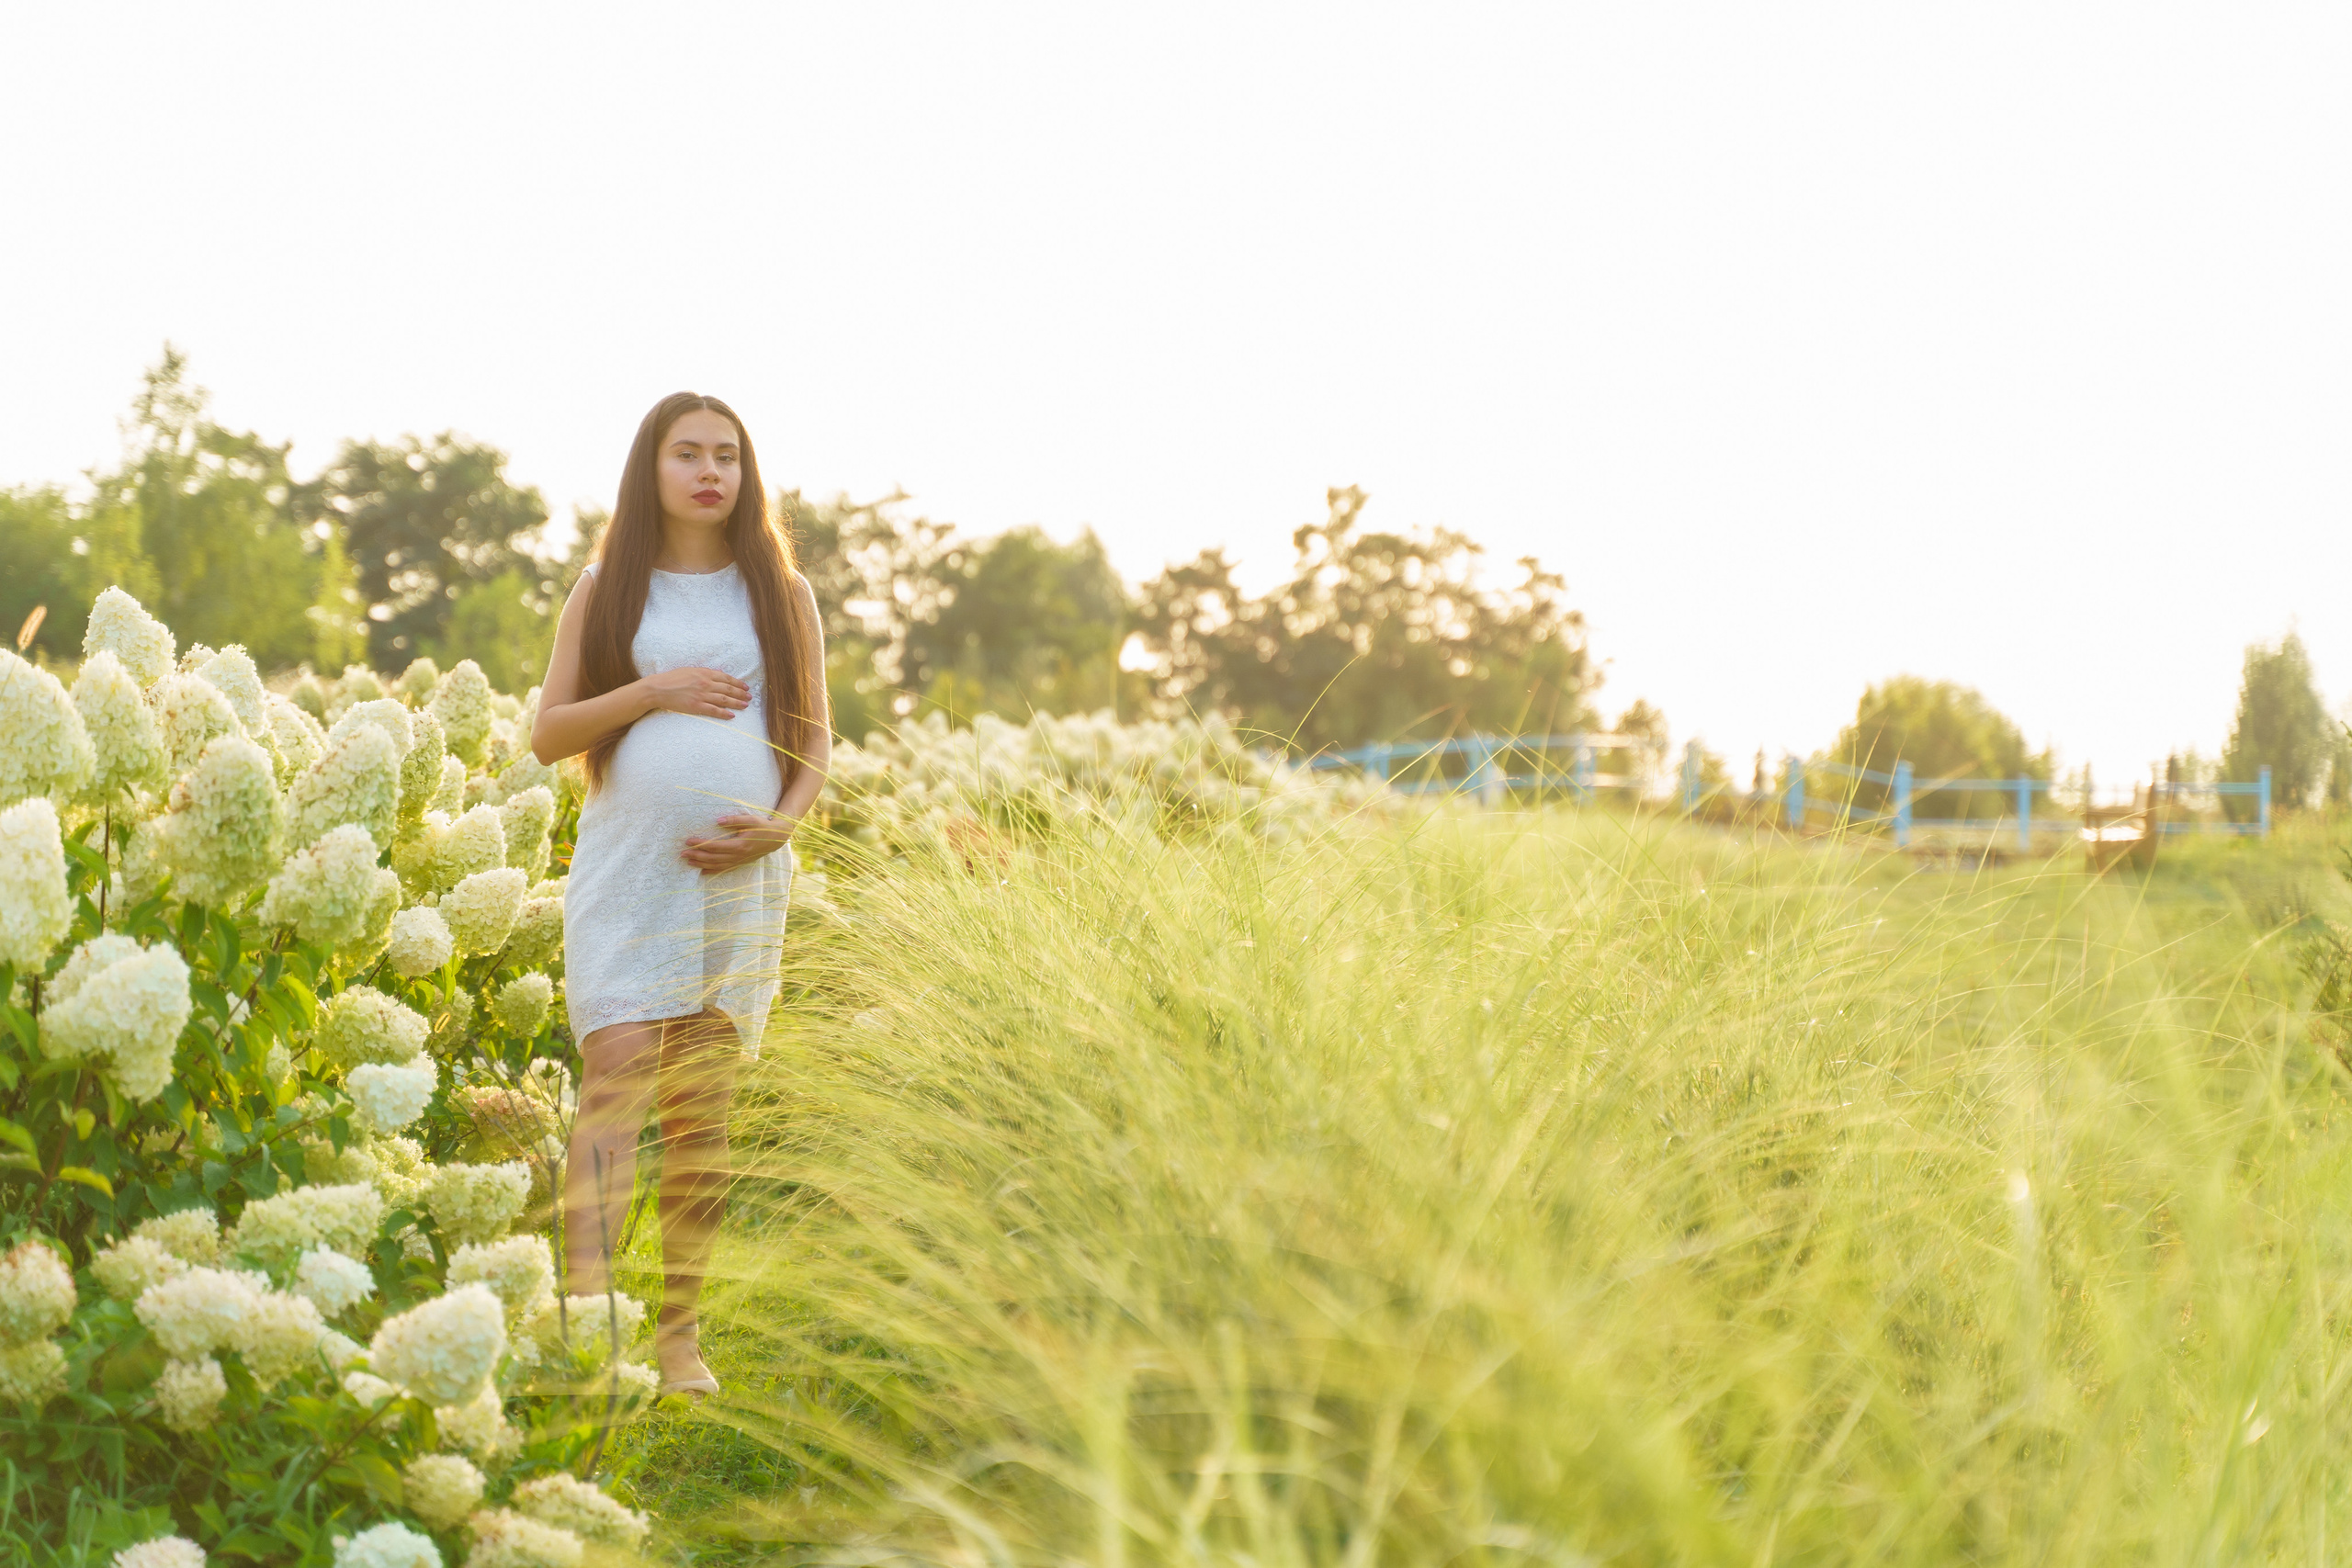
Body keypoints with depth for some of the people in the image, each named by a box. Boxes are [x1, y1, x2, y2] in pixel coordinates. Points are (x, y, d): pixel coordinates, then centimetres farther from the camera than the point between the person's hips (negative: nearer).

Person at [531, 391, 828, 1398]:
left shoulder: (782, 595, 11)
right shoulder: (606, 591, 9)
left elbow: (815, 740, 12)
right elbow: (547, 736, 5)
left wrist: (781, 822, -7)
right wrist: (649, 691, -9)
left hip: (740, 876, 2)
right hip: (627, 865, -2)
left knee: (706, 1106, 3)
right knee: (617, 1073, -15)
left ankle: (680, 1331, 11)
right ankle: (588, 1319, -23)